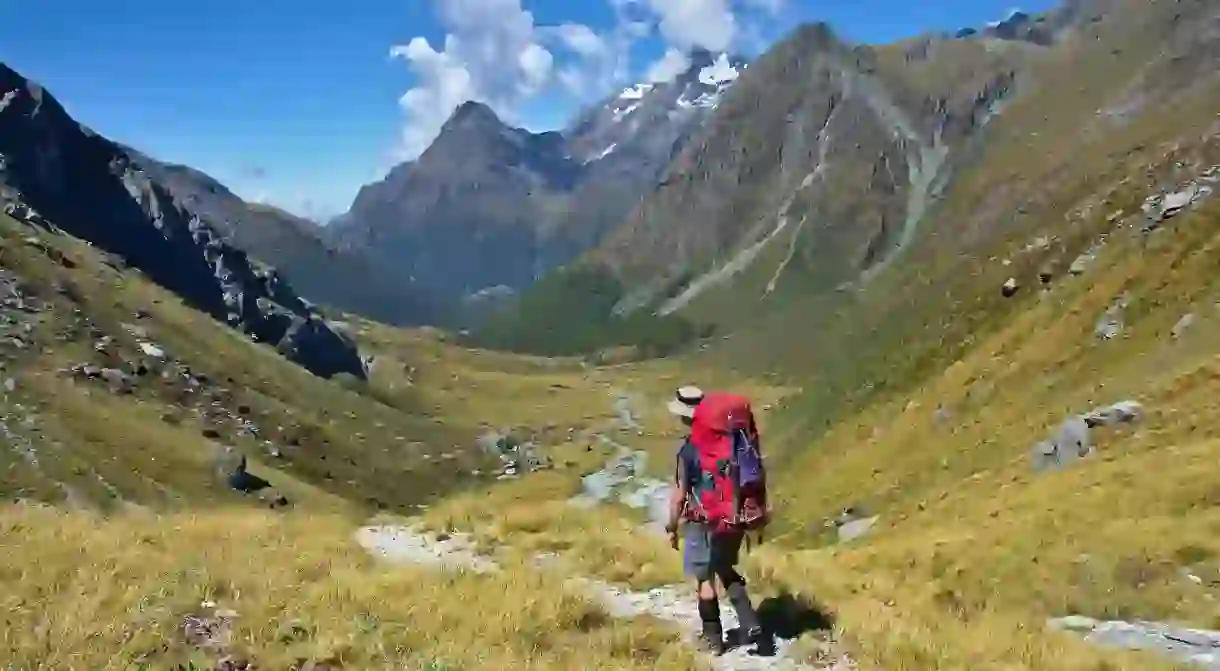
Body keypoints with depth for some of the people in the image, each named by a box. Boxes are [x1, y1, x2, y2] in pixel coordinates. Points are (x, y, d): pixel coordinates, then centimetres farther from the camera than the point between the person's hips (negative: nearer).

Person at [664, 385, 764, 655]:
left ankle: (713, 638, 20)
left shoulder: (688, 450, -19)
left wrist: (672, 527, -3)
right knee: (726, 570, 24)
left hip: (704, 523, -6)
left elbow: (680, 496, -16)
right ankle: (751, 624, 13)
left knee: (705, 579, 10)